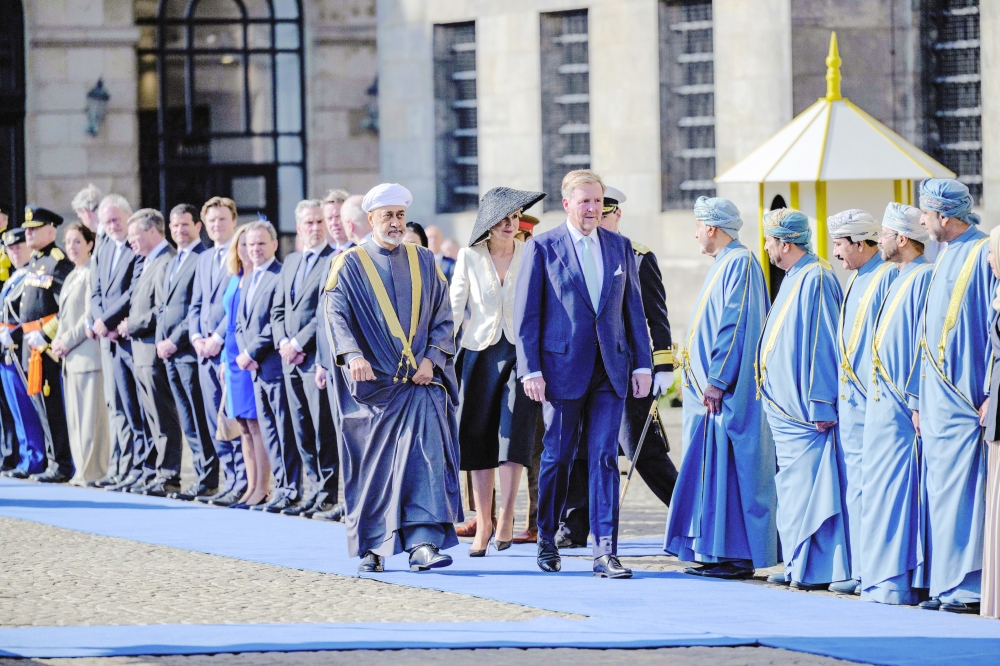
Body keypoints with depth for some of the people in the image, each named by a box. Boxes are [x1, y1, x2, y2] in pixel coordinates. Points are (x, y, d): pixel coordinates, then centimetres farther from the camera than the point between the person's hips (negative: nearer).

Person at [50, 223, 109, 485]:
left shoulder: (92, 274, -8)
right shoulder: (71, 277, 21)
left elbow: (92, 315, -14)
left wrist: (68, 341, -12)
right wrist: (58, 341, 7)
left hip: (88, 352, -10)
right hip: (70, 355, 10)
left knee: (90, 413, -9)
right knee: (74, 416, 9)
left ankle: (93, 472, -9)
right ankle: (82, 470, 13)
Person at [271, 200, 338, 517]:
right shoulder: (290, 262, 19)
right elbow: (277, 309, 19)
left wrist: (298, 343, -13)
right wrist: (283, 342, 1)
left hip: (317, 355, -7)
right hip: (291, 357, 7)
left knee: (322, 428, -6)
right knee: (302, 430, 7)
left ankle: (326, 492, -2)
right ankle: (313, 488, 11)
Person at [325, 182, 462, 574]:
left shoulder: (424, 262, 12)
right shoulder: (350, 266, 4)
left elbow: (443, 316, 10)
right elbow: (337, 315, -8)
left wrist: (432, 358, -7)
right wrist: (352, 355, -26)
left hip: (421, 380, 1)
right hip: (370, 381, -1)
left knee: (425, 454, -13)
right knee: (371, 465, 3)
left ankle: (423, 542, -21)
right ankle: (371, 546, 14)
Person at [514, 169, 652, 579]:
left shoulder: (619, 247, 10)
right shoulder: (543, 248, -1)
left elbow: (633, 307, 13)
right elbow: (526, 313, -2)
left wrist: (642, 363, 6)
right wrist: (530, 369, -8)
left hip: (610, 369, 2)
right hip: (563, 368, -2)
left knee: (604, 457, -4)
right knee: (558, 456, 6)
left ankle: (605, 552, -7)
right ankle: (547, 540, 25)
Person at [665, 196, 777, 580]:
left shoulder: (740, 264, -13)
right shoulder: (725, 264, 18)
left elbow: (735, 326, -19)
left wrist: (716, 381, -22)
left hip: (729, 390, -10)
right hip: (710, 387, 10)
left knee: (728, 468, -9)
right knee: (712, 469, 9)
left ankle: (739, 556, -8)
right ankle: (718, 553, 11)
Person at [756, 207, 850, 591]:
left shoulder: (815, 280, -14)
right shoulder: (794, 279, 16)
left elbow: (823, 344, -19)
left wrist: (820, 405, -21)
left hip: (803, 410, -10)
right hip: (787, 406, 10)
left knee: (810, 485, -9)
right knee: (793, 486, 11)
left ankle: (819, 570, -9)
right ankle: (800, 566, 15)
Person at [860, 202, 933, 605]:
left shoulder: (924, 279, -13)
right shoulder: (901, 280, 17)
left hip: (899, 406, -10)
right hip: (884, 403, 10)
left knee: (896, 490, -10)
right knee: (881, 490, 10)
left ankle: (898, 583, -10)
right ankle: (888, 578, 13)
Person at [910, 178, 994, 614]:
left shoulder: (983, 255, -11)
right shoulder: (946, 256, 16)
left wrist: (990, 394, -19)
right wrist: (919, 399, 19)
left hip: (964, 398, -9)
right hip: (938, 398, 9)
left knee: (962, 493, -9)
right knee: (942, 491, 9)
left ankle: (970, 587, -7)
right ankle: (948, 586, 12)